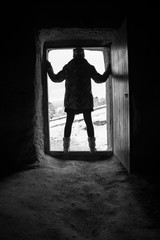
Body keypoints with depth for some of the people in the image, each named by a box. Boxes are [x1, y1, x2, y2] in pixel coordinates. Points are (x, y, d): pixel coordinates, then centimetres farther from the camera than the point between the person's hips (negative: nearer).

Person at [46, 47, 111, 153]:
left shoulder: (68, 67, -2)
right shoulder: (89, 67, -3)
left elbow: (55, 78, 6)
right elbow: (100, 79, 4)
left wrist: (49, 68, 22)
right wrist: (109, 70, 19)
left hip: (70, 101, 0)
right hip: (86, 100, 0)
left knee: (69, 122, 8)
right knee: (89, 122, 8)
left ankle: (66, 148, 10)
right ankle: (92, 148, 10)